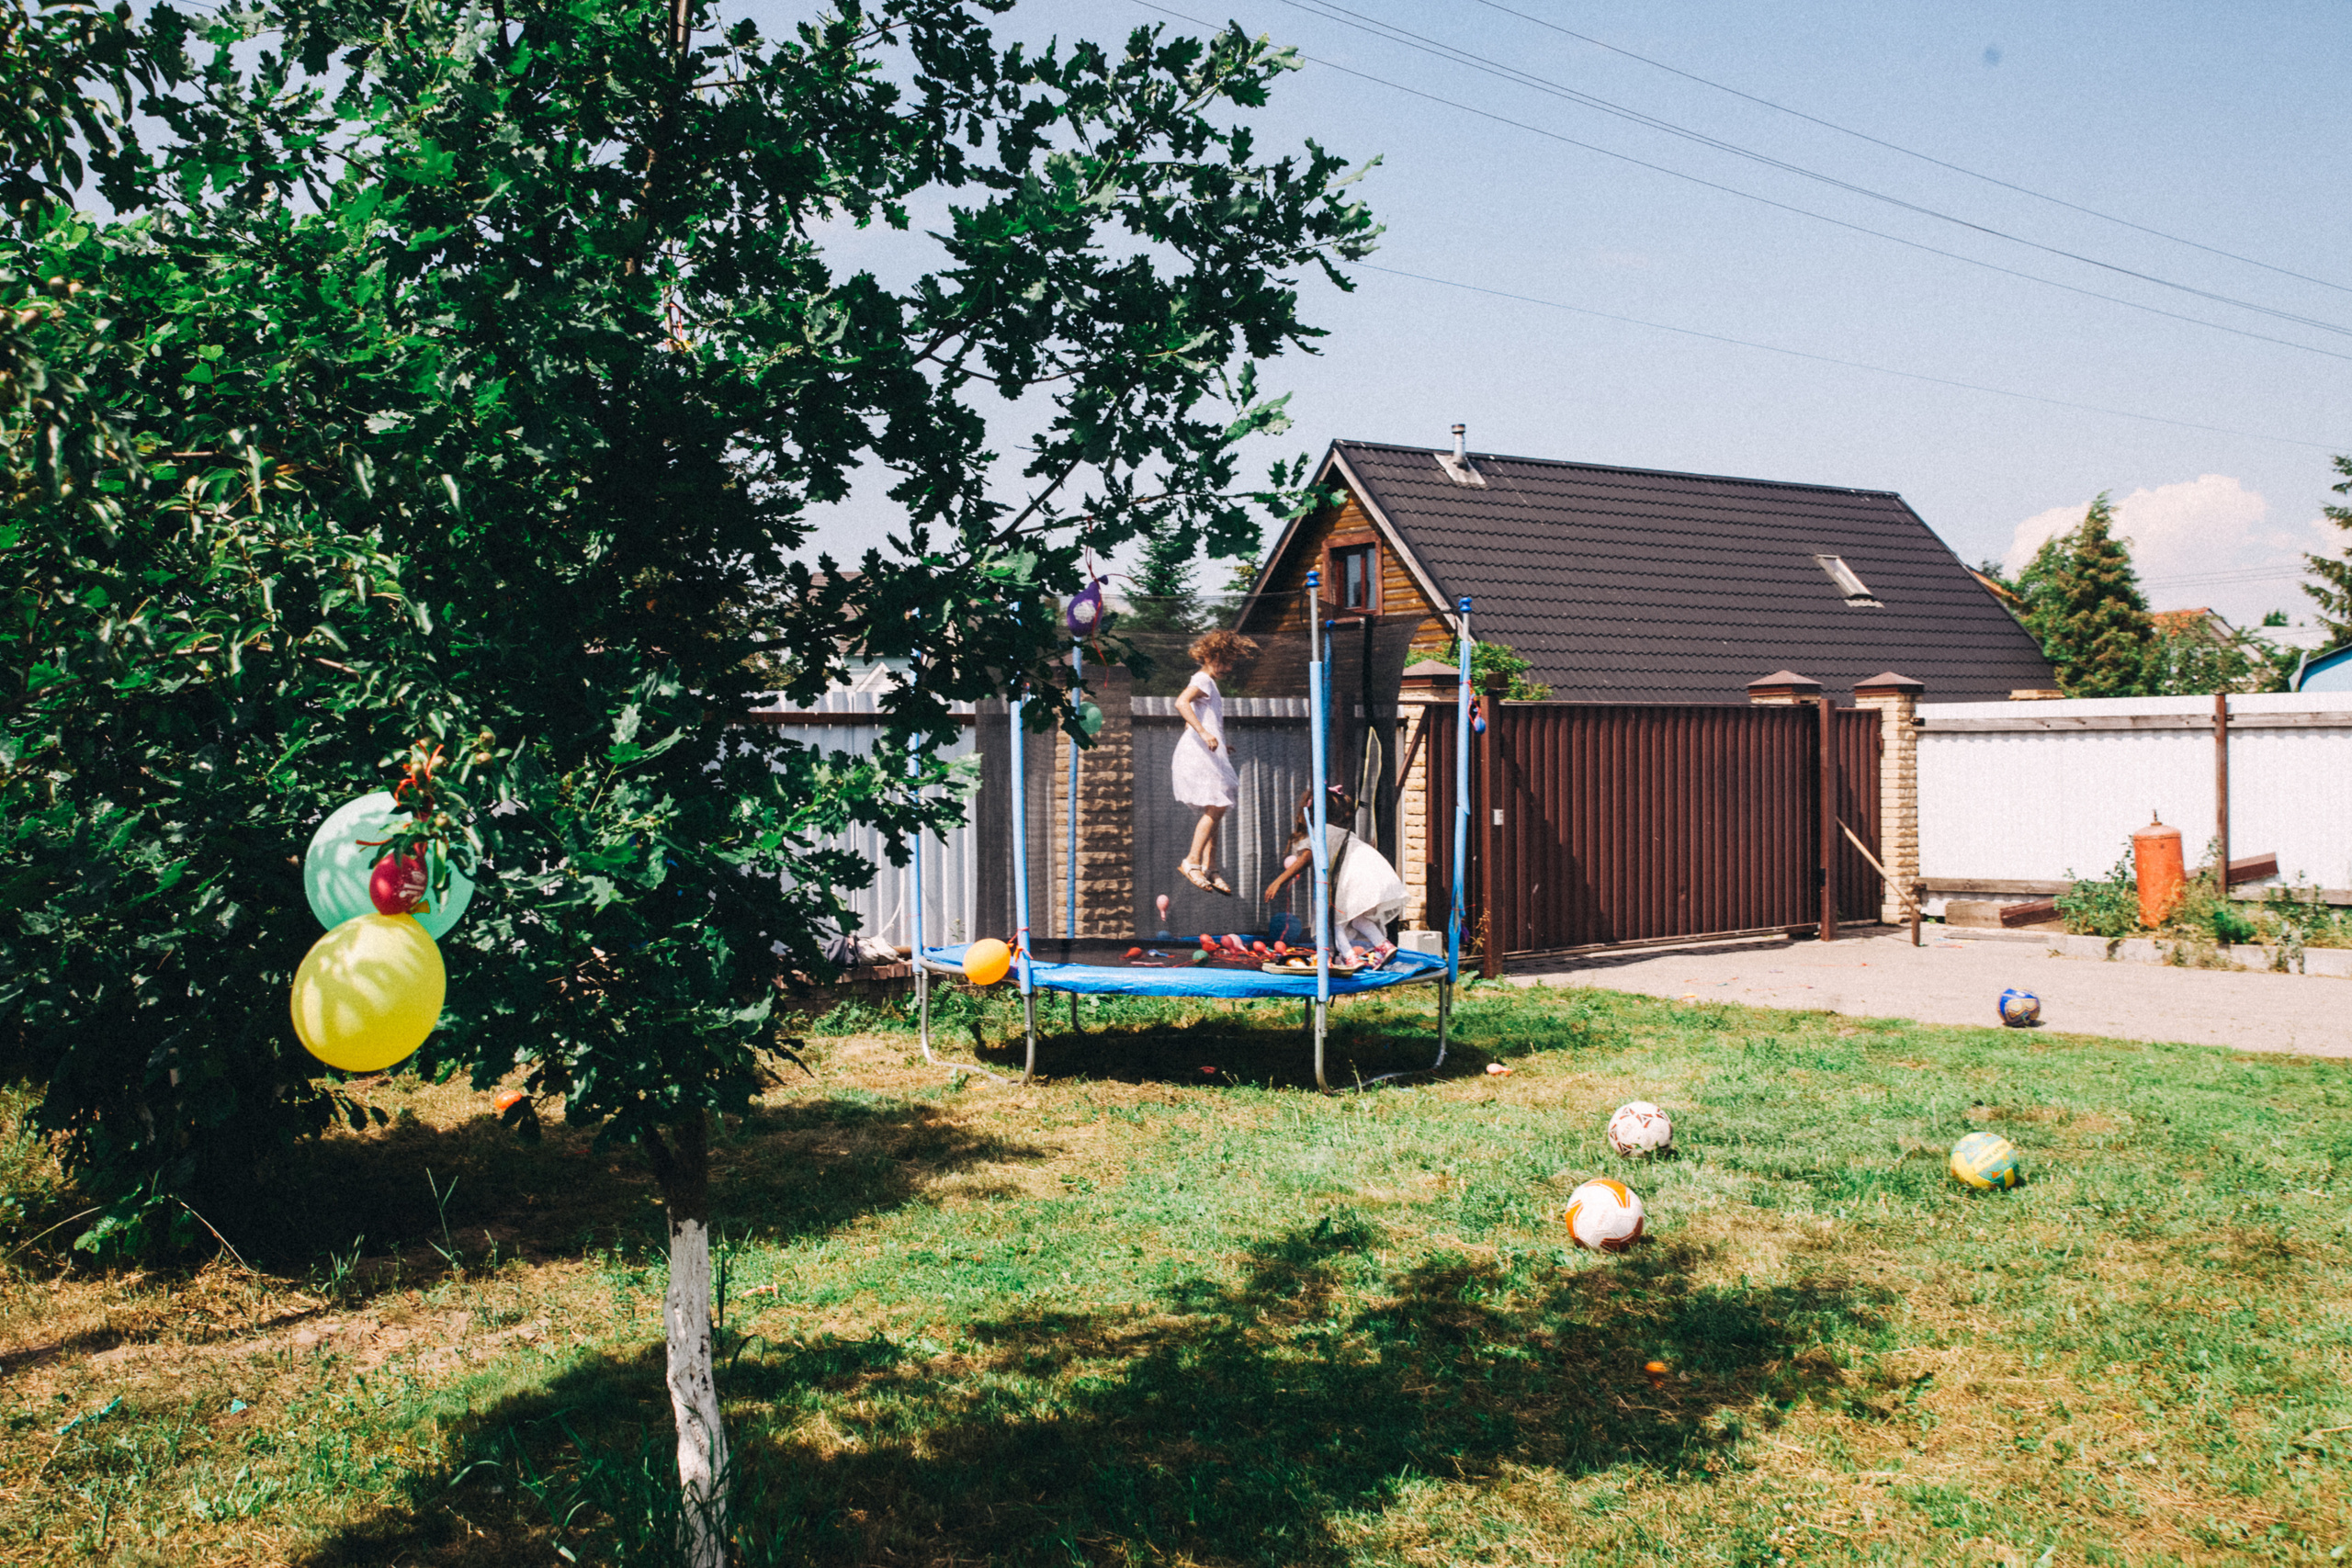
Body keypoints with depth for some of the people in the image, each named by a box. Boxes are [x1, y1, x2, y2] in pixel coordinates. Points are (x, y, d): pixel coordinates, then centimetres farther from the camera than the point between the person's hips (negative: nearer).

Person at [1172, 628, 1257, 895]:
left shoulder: (1209, 683, 24)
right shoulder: (1202, 679, -6)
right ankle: (1192, 862, -17)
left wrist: (1220, 747, 27)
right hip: (1198, 752, -10)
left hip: (1207, 752, 10)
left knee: (1216, 810, 6)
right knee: (1216, 807, -17)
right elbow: (1181, 703, -25)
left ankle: (1209, 869, 5)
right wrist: (1203, 733, -32)